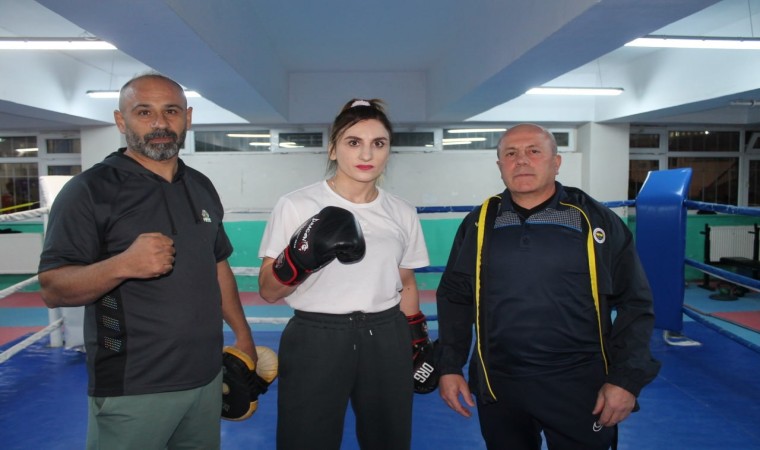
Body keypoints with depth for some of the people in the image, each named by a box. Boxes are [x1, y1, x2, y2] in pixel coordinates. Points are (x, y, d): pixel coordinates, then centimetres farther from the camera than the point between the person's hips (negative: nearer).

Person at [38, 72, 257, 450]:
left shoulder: (202, 187, 8)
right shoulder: (89, 190, -10)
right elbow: (52, 289, -13)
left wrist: (242, 334, 12)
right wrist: (123, 265, -30)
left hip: (207, 376, 6)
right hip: (132, 390, -5)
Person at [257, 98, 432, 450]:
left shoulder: (402, 213, 3)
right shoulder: (295, 205, -8)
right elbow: (268, 292, -6)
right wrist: (300, 259, -24)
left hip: (386, 344, 4)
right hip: (314, 343, -3)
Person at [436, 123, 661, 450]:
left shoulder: (597, 221, -3)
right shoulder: (479, 223, 2)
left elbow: (634, 304, -1)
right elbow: (454, 298, 7)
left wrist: (626, 379, -7)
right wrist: (449, 367, 2)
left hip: (581, 387, -1)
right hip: (498, 387, 2)